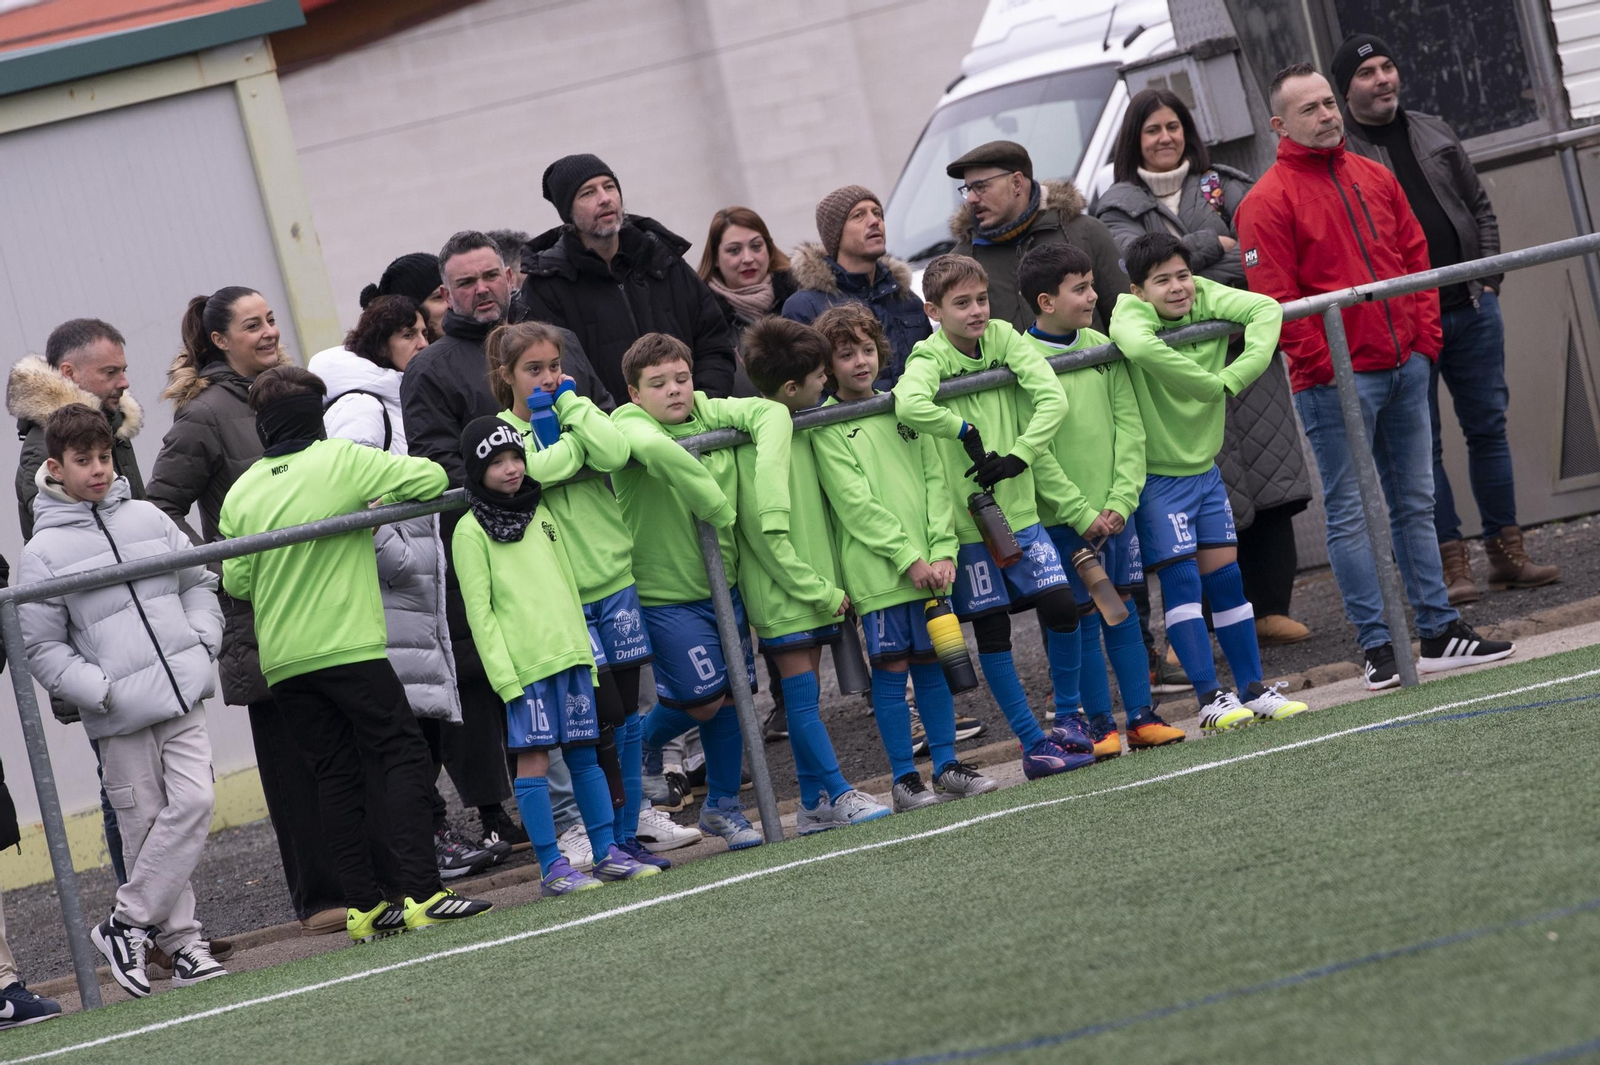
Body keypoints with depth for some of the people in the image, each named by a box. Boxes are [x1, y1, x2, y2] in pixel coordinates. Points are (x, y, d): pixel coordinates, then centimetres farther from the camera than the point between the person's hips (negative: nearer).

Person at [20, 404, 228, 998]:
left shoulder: (147, 518, 8)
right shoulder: (44, 552, -3)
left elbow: (198, 581, 20)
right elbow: (41, 648, -3)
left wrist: (202, 645, 5)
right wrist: (100, 691, -13)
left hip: (181, 697, 3)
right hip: (120, 716, -3)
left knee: (193, 803, -8)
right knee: (146, 826, -1)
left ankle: (129, 923, 2)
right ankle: (180, 940, 10)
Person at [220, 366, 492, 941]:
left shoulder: (241, 493, 6)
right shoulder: (342, 460, -4)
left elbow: (236, 581, 8)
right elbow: (431, 478, -3)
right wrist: (380, 496, 16)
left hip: (281, 658, 4)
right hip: (348, 645, -4)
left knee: (336, 775, 9)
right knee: (402, 754, -2)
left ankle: (363, 905, 7)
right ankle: (419, 892, -13)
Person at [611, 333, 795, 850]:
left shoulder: (710, 412, 0)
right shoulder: (628, 423, -15)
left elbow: (772, 414, -12)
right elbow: (656, 449, -38)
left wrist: (770, 498, -26)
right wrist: (719, 508, -30)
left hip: (722, 584, 6)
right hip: (664, 596, -5)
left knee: (730, 694, 9)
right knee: (703, 700, -5)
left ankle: (723, 806, 25)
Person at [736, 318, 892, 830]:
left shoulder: (800, 431, 10)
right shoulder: (757, 443, -17)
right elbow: (767, 534, -19)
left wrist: (828, 586, 11)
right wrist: (823, 592, -15)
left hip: (815, 589, 8)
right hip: (783, 594, -8)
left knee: (805, 695, 11)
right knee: (802, 695, -3)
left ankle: (815, 805, 14)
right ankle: (836, 794, 0)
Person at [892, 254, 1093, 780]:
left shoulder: (1002, 337, 1)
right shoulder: (930, 358, -11)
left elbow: (1054, 399, -7)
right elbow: (909, 406, -34)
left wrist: (1018, 455, -16)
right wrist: (966, 431, -22)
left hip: (1019, 508, 4)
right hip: (968, 519, -4)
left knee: (1062, 606, -2)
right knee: (992, 629, 2)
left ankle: (1067, 718, 18)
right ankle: (1034, 745, 10)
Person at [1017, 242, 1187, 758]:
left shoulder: (1102, 347, 5)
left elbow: (1129, 426, 4)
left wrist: (1121, 500, -7)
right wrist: (1081, 513, -15)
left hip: (1114, 511, 5)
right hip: (1064, 519, -5)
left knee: (1123, 612, 10)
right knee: (1084, 619, 2)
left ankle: (1141, 718, 16)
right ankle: (1100, 726, 10)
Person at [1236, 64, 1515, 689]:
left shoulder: (1374, 178, 12)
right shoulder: (1267, 202, -8)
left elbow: (1415, 256, 15)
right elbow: (1274, 300, -13)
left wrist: (1425, 336, 5)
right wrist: (1325, 366, -15)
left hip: (1405, 366, 6)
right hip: (1335, 379, -6)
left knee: (1416, 503, 11)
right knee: (1350, 514, -3)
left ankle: (1439, 631, 17)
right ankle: (1377, 647, 0)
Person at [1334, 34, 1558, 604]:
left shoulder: (1436, 133, 14)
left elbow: (1480, 207, 17)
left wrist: (1490, 276, 7)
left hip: (1471, 307, 5)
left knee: (1488, 428, 8)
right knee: (1422, 445, -3)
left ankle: (1506, 552, 14)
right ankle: (1450, 563, 1)